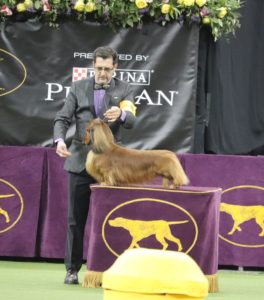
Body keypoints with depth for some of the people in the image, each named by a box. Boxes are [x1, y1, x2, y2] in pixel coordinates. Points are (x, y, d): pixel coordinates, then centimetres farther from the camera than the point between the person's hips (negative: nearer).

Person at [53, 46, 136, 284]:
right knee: (76, 218, 3)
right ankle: (72, 269, 8)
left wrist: (121, 114, -32)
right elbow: (62, 119, 3)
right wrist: (60, 140, -17)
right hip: (80, 161, 1)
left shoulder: (124, 90, 4)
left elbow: (131, 121, -8)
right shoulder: (78, 88, 7)